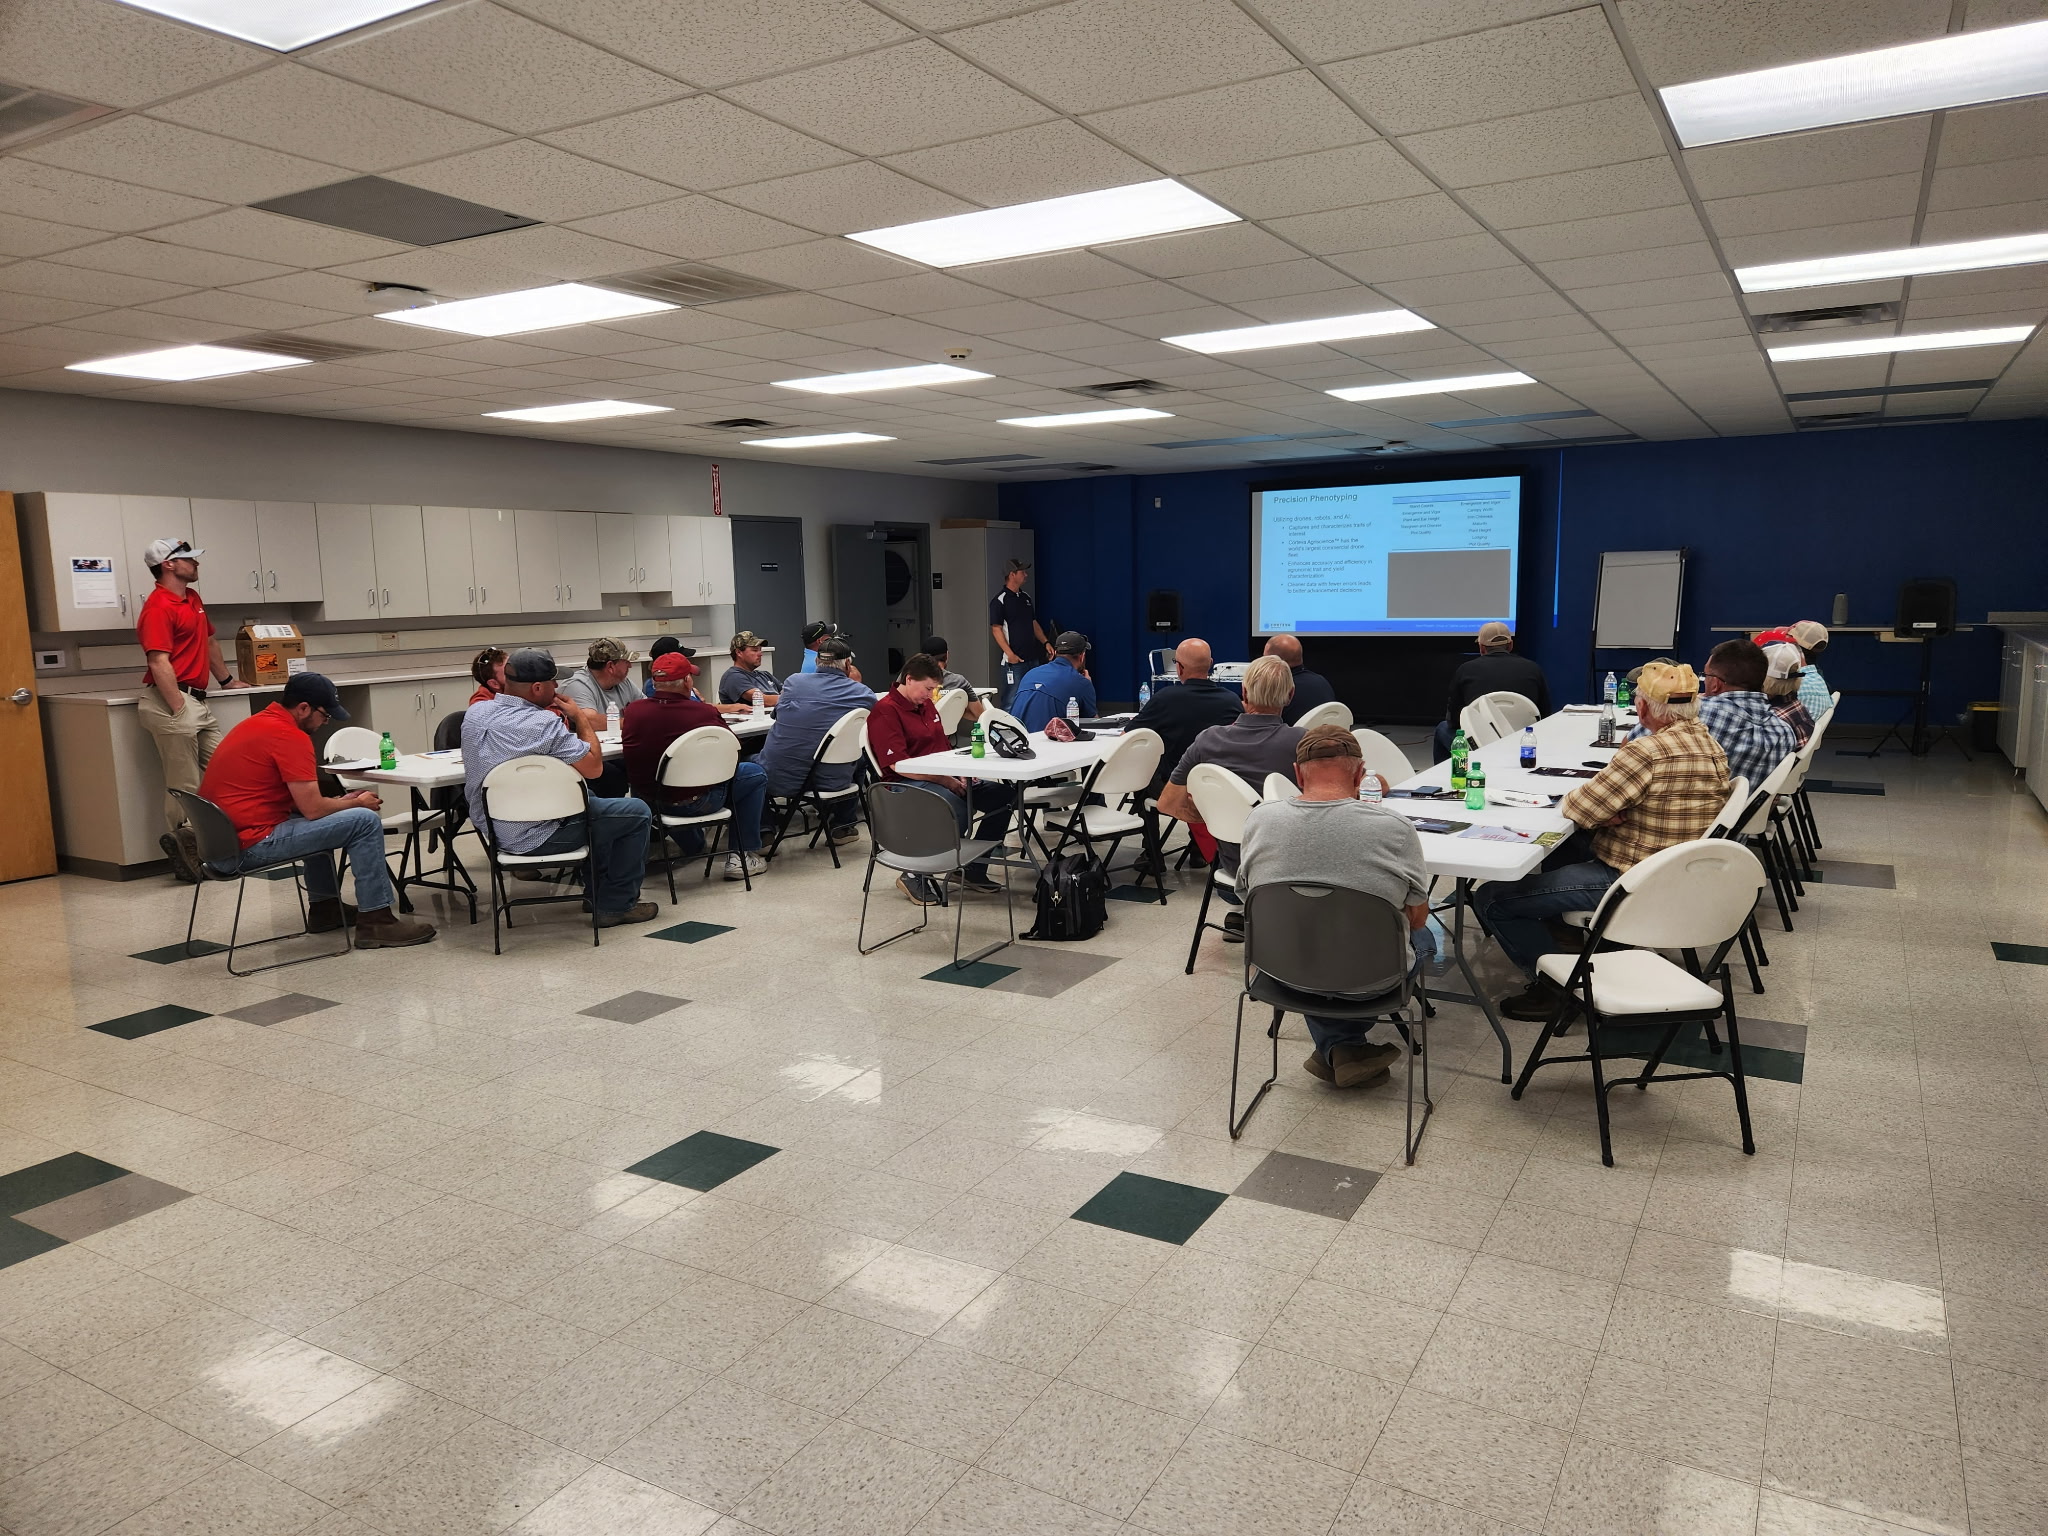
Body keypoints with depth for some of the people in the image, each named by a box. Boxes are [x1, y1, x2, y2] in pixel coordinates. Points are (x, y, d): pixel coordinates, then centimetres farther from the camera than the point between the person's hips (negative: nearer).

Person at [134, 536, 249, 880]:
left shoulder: (193, 599, 16)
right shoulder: (158, 608, -13)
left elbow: (209, 642, 31)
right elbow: (159, 664, -20)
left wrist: (227, 679, 37)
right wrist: (179, 711, -24)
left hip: (198, 702, 10)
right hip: (173, 701, -10)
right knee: (185, 786, -6)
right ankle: (182, 850, 4)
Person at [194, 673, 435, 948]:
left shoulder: (259, 722, 14)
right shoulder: (290, 736, -16)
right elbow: (313, 809, -17)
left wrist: (342, 801, 12)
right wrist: (358, 803, 1)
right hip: (250, 846, -10)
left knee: (323, 819, 32)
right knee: (366, 821, -10)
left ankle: (324, 906, 34)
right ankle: (375, 922, -6)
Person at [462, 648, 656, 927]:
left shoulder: (474, 714, -1)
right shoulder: (544, 723, -25)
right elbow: (593, 768, -20)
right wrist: (580, 719, -7)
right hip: (535, 837, -9)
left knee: (590, 800, 33)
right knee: (638, 812, 6)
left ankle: (599, 892, 39)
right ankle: (616, 905, 14)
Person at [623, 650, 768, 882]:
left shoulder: (633, 710, -9)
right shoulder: (702, 712, -21)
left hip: (648, 800, 5)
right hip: (698, 801, -5)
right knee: (756, 775, 16)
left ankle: (693, 846, 53)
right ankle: (742, 856, 17)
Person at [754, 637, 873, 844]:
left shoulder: (793, 681, 2)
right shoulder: (864, 694, -3)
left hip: (777, 779, 1)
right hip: (831, 781, 0)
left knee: (752, 760, 34)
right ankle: (843, 825, 40)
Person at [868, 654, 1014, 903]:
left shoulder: (925, 705, 17)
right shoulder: (885, 711, -11)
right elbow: (898, 764, -19)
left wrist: (959, 774, 4)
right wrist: (946, 781, -18)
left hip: (943, 778, 9)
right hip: (907, 784, -9)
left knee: (1003, 795, -5)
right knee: (957, 807, -36)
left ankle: (974, 870, 3)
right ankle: (916, 877, -18)